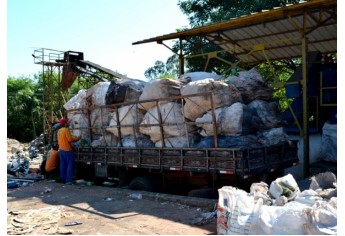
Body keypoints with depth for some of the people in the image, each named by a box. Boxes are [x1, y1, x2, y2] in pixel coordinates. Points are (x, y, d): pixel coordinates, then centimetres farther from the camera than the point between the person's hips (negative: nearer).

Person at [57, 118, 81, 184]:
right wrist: (77, 139, -4)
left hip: (61, 150, 9)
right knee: (70, 165, -4)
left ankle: (63, 179, 17)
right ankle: (68, 180, -5)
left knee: (63, 165, 12)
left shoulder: (59, 131, 11)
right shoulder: (66, 130, -15)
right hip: (67, 150, -9)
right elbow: (70, 139, -19)